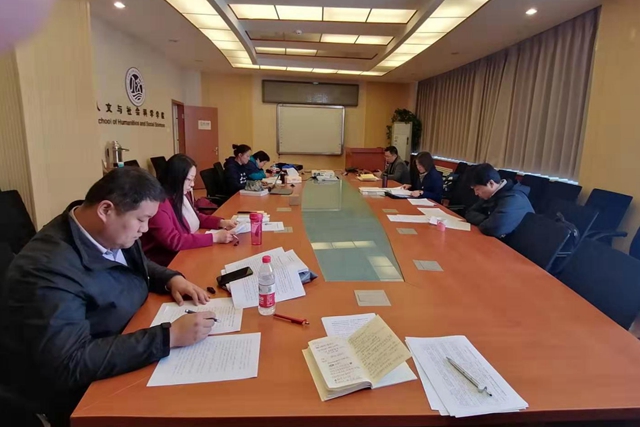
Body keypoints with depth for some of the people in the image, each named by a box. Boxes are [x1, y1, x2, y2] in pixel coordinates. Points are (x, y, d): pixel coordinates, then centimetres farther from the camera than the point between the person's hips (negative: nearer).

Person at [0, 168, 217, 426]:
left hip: (127, 350, 8)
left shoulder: (114, 235, -6)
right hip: (73, 397, -7)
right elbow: (70, 365, -36)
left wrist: (172, 278, -5)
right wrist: (170, 336, -37)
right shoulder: (51, 269, -31)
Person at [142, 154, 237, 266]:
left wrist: (221, 222, 0)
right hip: (165, 262, -8)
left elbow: (195, 217, 17)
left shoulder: (183, 194, 2)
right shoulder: (158, 203, -25)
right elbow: (173, 241, -30)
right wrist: (214, 237, -29)